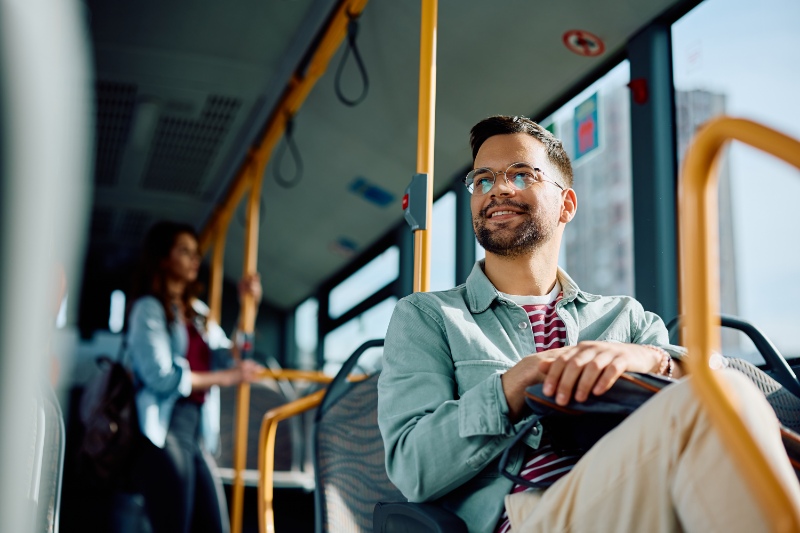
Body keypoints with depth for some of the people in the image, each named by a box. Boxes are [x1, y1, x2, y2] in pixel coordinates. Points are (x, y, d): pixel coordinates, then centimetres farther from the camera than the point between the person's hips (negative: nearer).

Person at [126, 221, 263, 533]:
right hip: (165, 430, -7)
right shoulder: (149, 308, -1)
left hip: (198, 433, 7)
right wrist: (224, 378, -10)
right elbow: (160, 376, -12)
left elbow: (228, 359, 19)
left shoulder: (197, 311, 20)